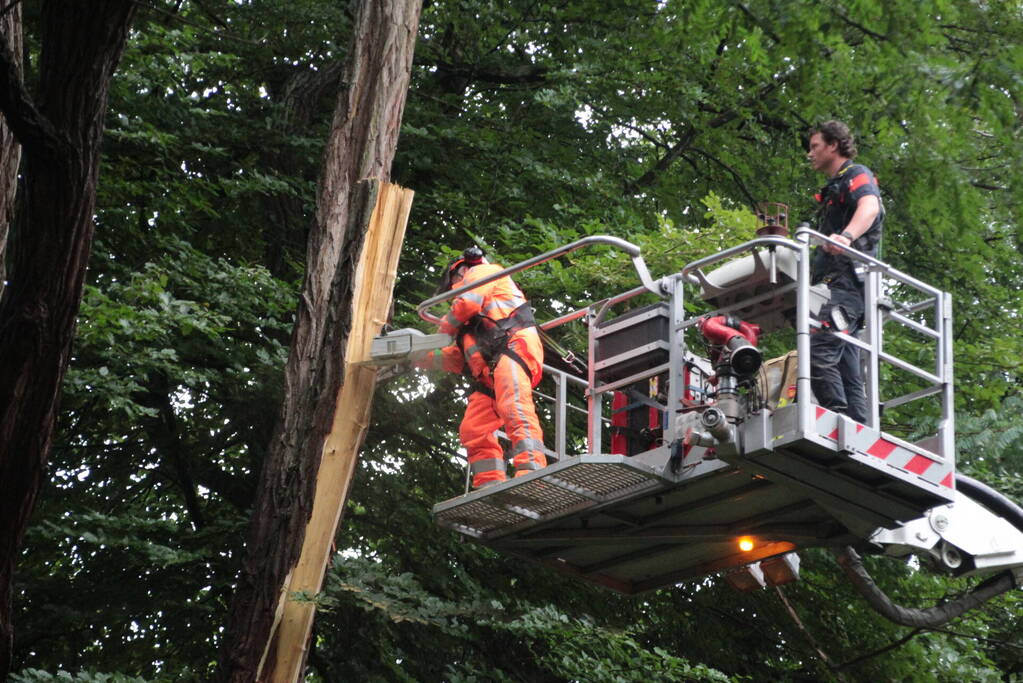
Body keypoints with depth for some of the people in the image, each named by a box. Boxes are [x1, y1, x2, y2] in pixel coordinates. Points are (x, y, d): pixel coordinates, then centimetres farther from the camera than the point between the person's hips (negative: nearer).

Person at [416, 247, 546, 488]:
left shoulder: (481, 272, 20)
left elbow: (468, 303, -1)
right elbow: (460, 358, 36)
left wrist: (446, 327, 17)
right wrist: (425, 358, 31)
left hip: (512, 348, -9)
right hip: (489, 373, 9)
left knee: (514, 410, -28)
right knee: (474, 429, -3)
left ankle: (531, 474, -46)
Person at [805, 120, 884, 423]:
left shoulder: (856, 174, 2)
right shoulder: (832, 189, 31)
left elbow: (869, 206, -22)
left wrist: (846, 236, -40)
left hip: (848, 282, -11)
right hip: (835, 286, 11)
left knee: (819, 353, -24)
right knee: (846, 370, 4)